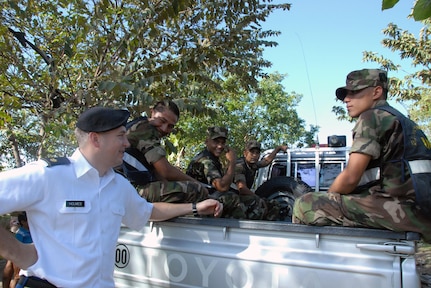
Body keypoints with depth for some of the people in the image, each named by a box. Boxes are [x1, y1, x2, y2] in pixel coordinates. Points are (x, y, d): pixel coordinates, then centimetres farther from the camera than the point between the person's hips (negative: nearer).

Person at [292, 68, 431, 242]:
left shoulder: (373, 117, -5)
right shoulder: (400, 119, 24)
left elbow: (350, 178, -14)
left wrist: (326, 199, 5)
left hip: (401, 207, -10)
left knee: (305, 205, -12)